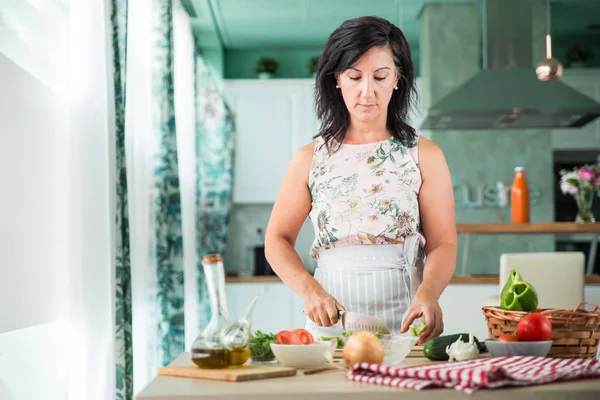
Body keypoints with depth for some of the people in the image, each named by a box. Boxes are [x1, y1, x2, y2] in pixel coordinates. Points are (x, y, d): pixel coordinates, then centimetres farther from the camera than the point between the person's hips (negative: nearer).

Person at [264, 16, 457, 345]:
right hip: (331, 322, 1)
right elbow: (278, 240, 8)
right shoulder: (310, 159, 8)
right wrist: (309, 289, -10)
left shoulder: (424, 156, 5)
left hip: (404, 322, -1)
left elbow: (442, 243, 2)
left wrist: (427, 293, -18)